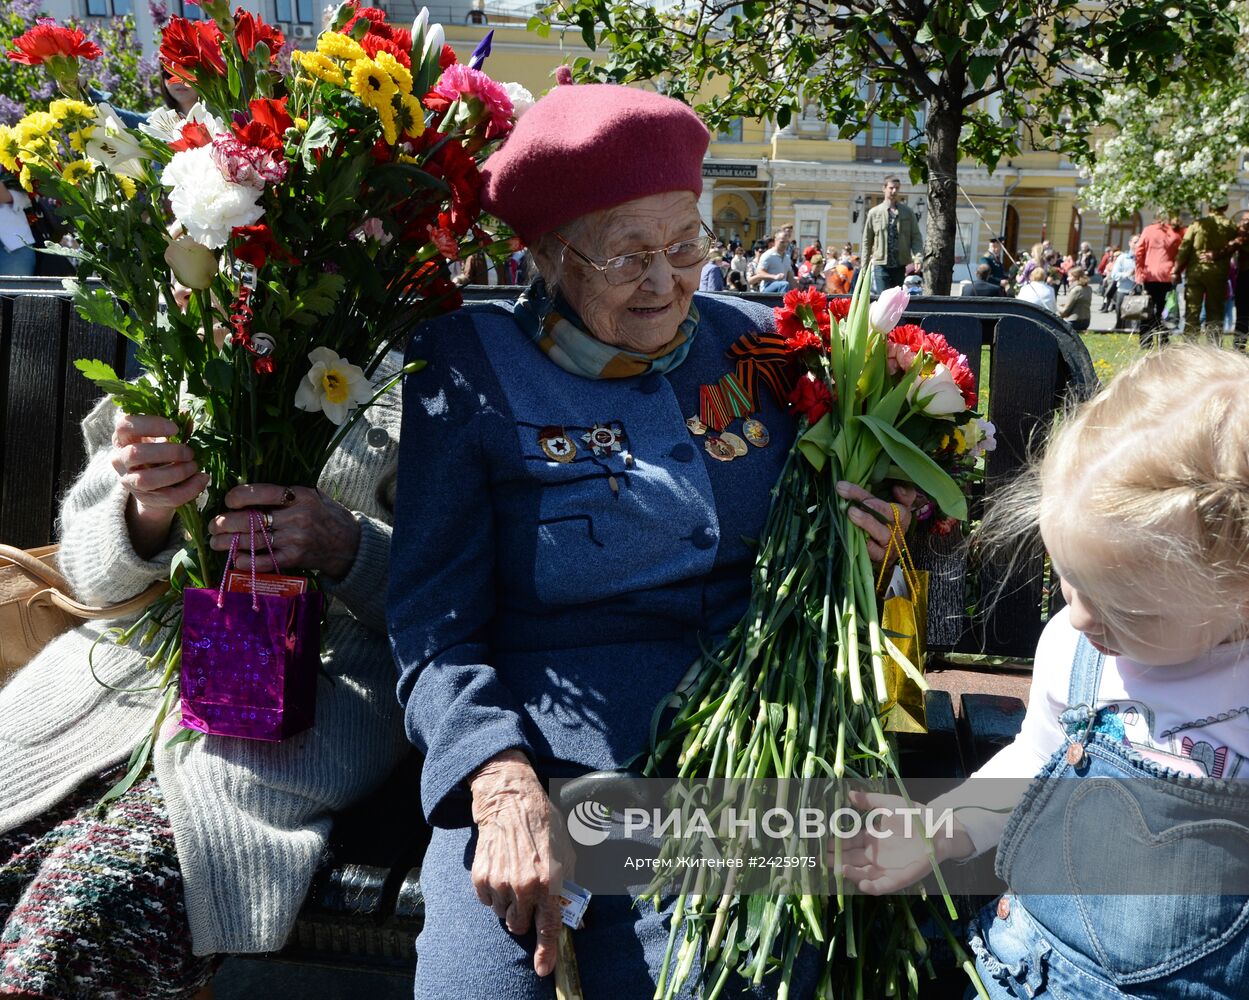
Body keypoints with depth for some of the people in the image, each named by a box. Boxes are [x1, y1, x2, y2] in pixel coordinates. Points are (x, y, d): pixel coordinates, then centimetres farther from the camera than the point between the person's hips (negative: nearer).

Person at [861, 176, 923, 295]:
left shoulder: (908, 212, 7)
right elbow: (867, 241, 8)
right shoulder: (874, 213, 5)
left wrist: (918, 256, -12)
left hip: (902, 266, 2)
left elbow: (916, 237, 5)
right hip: (881, 265, -2)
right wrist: (864, 267, 5)